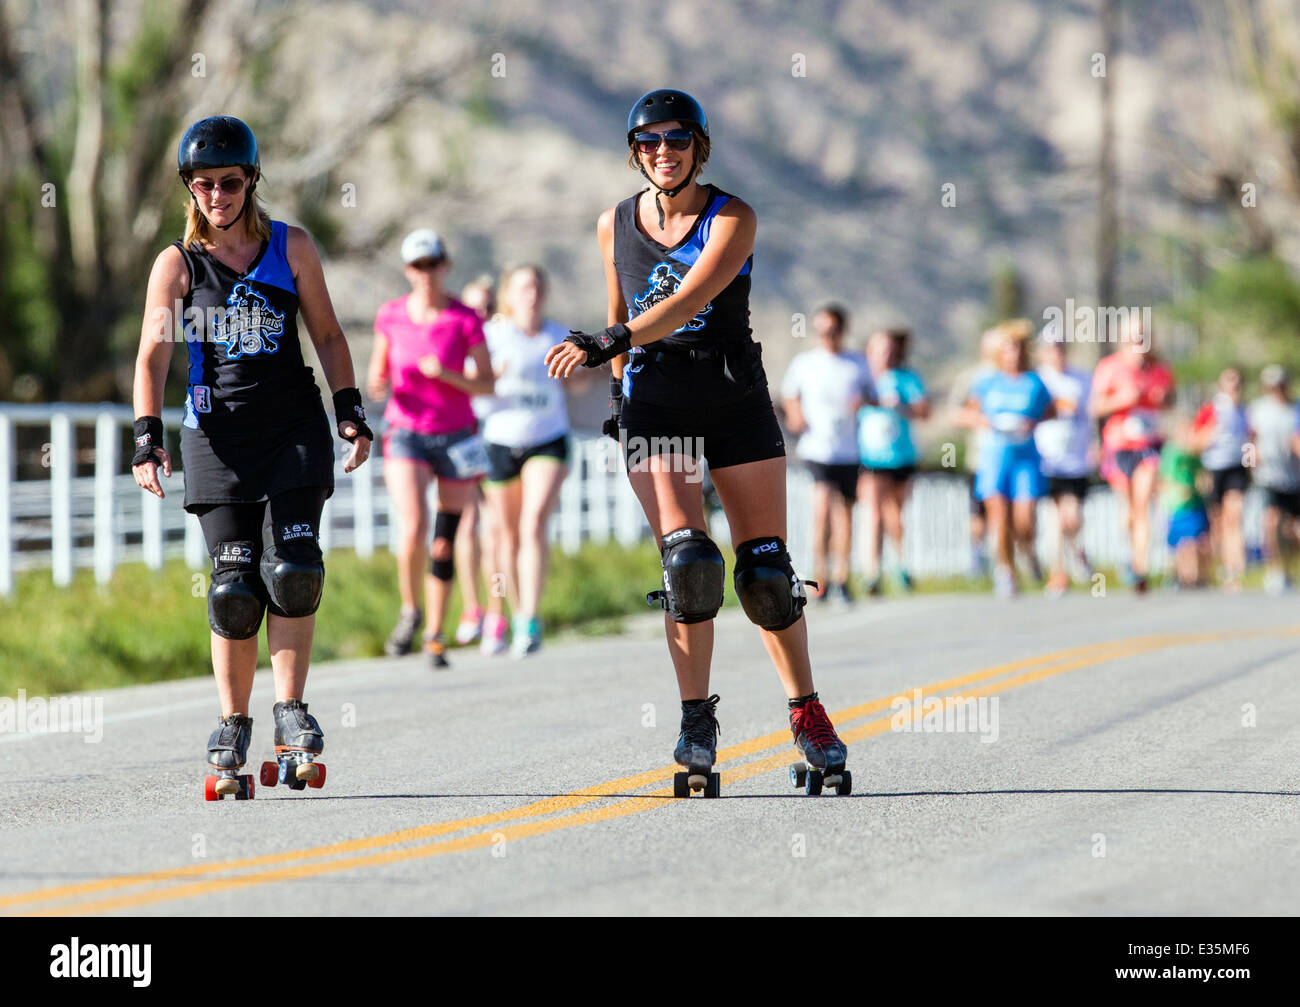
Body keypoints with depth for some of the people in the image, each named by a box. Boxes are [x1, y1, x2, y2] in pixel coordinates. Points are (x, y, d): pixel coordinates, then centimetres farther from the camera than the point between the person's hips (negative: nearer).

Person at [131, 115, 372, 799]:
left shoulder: (291, 248, 4)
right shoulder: (178, 264, 1)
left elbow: (327, 335, 11)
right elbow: (152, 356, -5)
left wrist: (350, 413, 2)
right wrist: (147, 436, -17)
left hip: (294, 428, 0)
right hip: (218, 434, 0)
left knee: (291, 568, -15)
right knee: (234, 587, -5)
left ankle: (289, 711, -6)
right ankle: (232, 730, 5)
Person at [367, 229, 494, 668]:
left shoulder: (465, 320, -6)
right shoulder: (391, 315, 0)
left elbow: (488, 384, -3)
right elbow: (378, 373, 11)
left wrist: (446, 374, -20)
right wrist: (377, 385, -13)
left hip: (455, 435, 0)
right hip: (406, 433, 0)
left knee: (444, 544, 4)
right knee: (413, 530, -20)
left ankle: (435, 636, 19)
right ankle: (410, 611, 5)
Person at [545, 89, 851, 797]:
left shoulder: (732, 219, -7)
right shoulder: (615, 225, 6)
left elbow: (687, 300, -21)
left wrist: (608, 345, -32)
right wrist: (617, 389, 18)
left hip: (735, 399, -1)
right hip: (653, 402, 1)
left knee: (766, 571, -2)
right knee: (687, 561, -16)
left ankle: (809, 721, 13)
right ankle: (697, 725, -7)